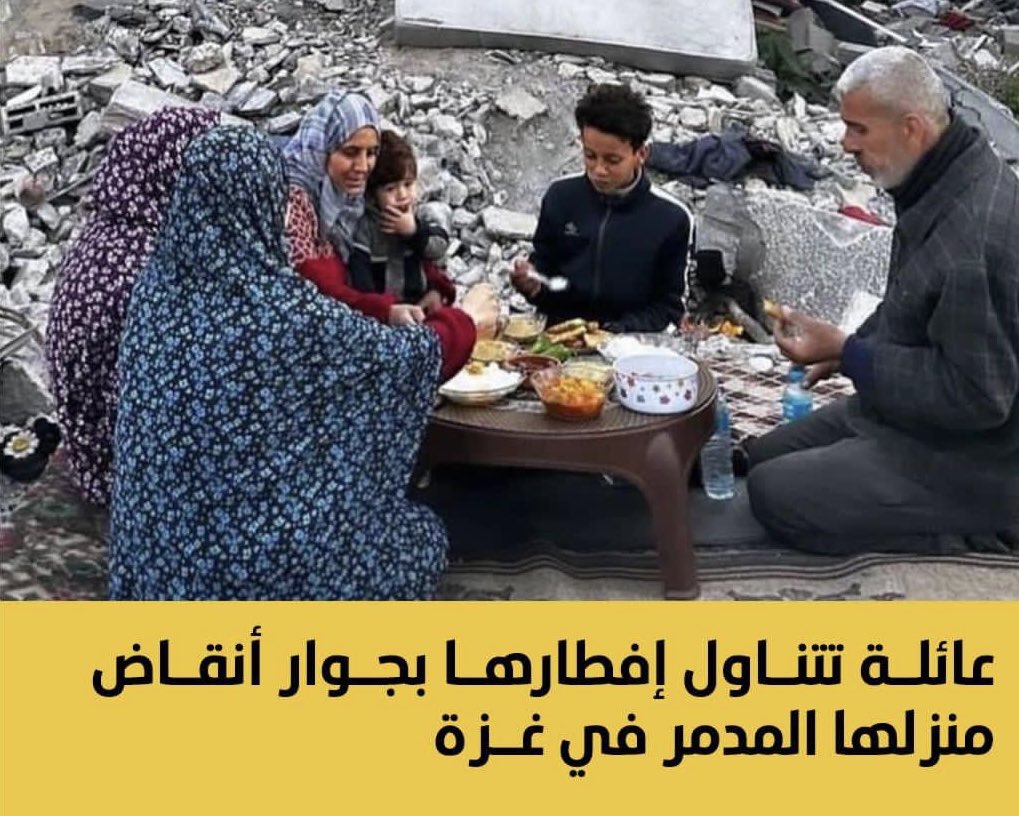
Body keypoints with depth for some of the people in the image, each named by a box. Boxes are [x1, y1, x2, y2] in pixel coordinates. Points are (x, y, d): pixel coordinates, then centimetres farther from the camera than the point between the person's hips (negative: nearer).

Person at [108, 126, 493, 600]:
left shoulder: (161, 279, -4)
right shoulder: (284, 308, -24)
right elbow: (393, 354, -9)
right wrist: (463, 319, 11)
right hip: (257, 540, -7)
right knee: (418, 539, 15)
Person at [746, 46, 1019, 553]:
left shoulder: (974, 233, -32)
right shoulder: (945, 180, 0)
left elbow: (976, 394, -29)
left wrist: (846, 353, -24)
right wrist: (850, 349, 6)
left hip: (960, 465, -10)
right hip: (906, 413, 10)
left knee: (773, 493, -15)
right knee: (761, 457, 13)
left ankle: (954, 528, -3)